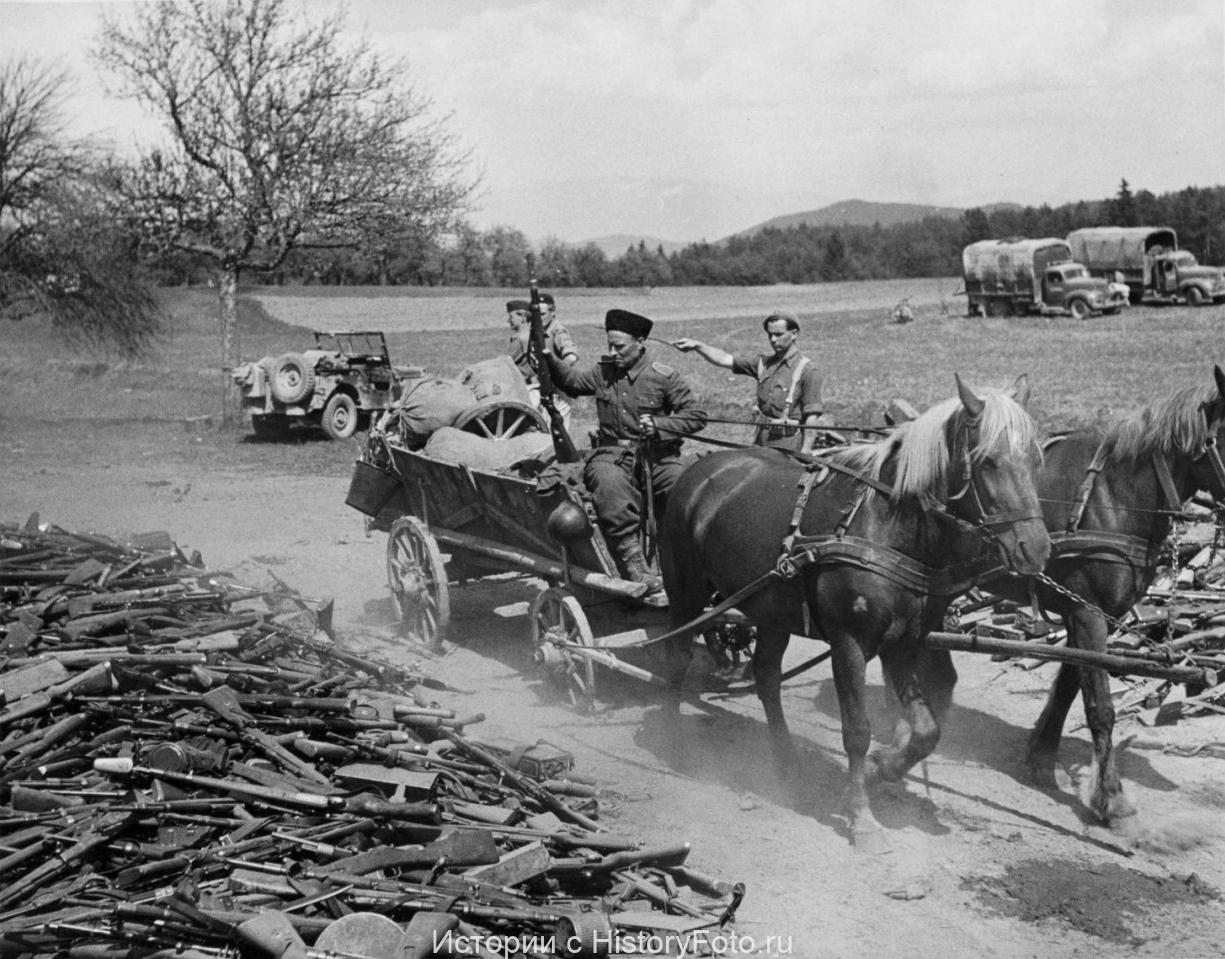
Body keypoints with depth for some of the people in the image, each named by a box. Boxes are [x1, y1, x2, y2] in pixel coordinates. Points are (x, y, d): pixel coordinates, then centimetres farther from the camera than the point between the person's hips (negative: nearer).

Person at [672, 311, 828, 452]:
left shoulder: (807, 370, -9)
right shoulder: (764, 363, 9)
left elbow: (812, 416, -12)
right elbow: (726, 359, 5)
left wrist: (805, 454, -17)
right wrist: (698, 346, -8)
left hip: (789, 445, -6)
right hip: (762, 442, 6)